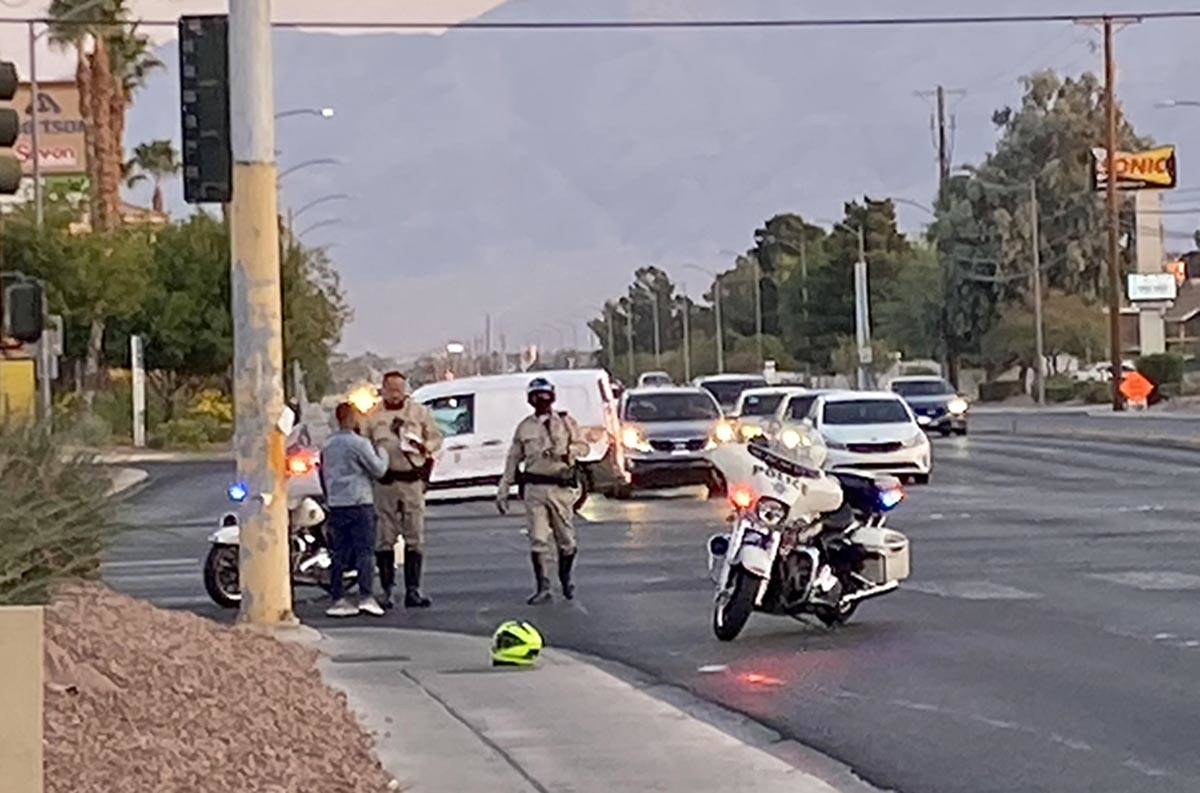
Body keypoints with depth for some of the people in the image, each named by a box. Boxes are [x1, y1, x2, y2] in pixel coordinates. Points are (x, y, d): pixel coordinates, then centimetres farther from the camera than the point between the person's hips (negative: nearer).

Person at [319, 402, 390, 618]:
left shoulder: (328, 445, 11)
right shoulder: (359, 443, -11)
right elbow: (378, 470, -8)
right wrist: (382, 453, 10)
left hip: (335, 505, 7)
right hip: (359, 503, -7)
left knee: (339, 553, 8)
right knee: (365, 551, -5)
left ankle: (338, 598, 7)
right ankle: (365, 597, -12)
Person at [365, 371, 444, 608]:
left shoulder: (419, 412, 8)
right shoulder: (373, 416, 6)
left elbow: (437, 437, 14)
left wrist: (425, 446, -7)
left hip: (412, 481, 1)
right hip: (385, 482, -1)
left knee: (415, 539, 0)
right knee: (385, 539, 1)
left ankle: (413, 590, 4)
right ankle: (386, 591, 6)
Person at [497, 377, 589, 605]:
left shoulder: (566, 422, 8)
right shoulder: (524, 427, 12)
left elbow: (583, 446, 5)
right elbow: (513, 460, 13)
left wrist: (567, 451, -18)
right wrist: (503, 490, 9)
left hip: (561, 487, -1)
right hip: (535, 487, 1)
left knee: (566, 539, 5)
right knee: (537, 540, -5)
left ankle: (565, 578, 28)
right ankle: (542, 588, -2)